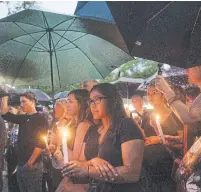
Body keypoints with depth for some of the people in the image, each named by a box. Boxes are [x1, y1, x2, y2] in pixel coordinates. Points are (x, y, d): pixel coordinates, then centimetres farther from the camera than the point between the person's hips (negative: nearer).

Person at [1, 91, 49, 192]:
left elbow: (41, 143, -15)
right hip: (21, 164, 7)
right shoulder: (23, 118, 14)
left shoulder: (41, 118, -8)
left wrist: (30, 163, -18)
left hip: (33, 165, -7)